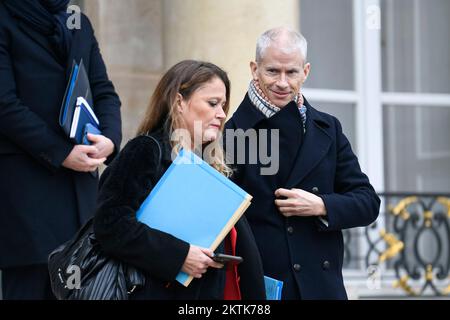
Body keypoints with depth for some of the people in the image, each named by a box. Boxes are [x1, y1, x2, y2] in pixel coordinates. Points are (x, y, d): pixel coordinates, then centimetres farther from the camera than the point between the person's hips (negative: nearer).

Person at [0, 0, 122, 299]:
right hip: (26, 177, -6)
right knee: (28, 282, -8)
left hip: (81, 175, 6)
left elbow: (104, 91, 14)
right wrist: (61, 153, -15)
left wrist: (110, 138, -7)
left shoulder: (81, 24, 18)